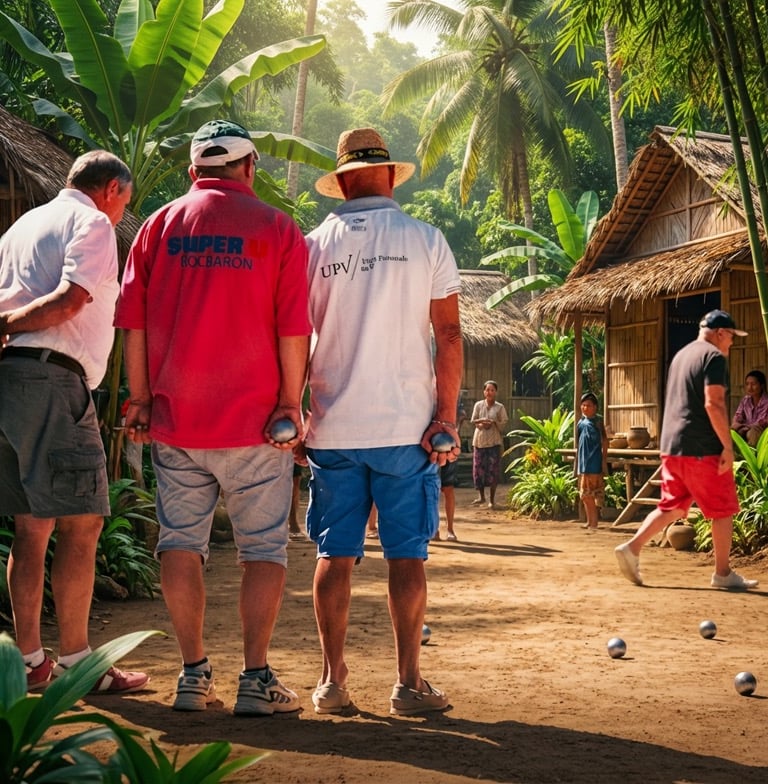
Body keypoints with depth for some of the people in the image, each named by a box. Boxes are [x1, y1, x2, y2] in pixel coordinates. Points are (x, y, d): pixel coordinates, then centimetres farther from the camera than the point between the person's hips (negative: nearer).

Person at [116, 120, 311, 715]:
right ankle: (256, 677, 4)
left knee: (181, 542, 10)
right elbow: (293, 329, -5)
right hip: (254, 420, -2)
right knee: (264, 547, 6)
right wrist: (290, 403, 0)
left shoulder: (159, 225, 8)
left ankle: (194, 673, 13)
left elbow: (133, 322, 5)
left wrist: (140, 399, 10)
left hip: (174, 419, 3)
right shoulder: (277, 228, 0)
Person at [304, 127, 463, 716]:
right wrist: (447, 415, -2)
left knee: (335, 554, 8)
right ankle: (409, 683, 6)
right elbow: (448, 334, -4)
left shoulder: (314, 244, 5)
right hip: (405, 425, -1)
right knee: (407, 555, 4)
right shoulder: (425, 240, 1)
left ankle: (333, 681, 11)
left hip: (333, 427, 2)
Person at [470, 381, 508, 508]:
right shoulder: (478, 405, 5)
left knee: (493, 470, -2)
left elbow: (504, 422, 0)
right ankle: (481, 496, 17)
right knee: (478, 468, 2)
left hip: (494, 441, -1)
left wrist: (493, 423, -15)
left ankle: (492, 500, 6)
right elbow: (473, 421, 4)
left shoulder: (500, 407, 1)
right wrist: (481, 423, -15)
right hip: (479, 440, 1)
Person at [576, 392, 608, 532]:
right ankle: (590, 521, 22)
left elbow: (604, 441, -10)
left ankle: (593, 523, -5)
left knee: (588, 494, -10)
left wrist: (604, 460, -15)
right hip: (583, 461, 7)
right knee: (585, 494, 13)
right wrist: (578, 461, 15)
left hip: (593, 462, -7)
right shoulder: (581, 422, 11)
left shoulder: (597, 421, -8)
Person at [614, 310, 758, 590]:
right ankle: (723, 573, 9)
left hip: (670, 445, 8)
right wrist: (728, 446, -18)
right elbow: (713, 403, -19)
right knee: (723, 510, 4)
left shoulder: (680, 355, 19)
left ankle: (632, 547, -2)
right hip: (703, 448, -8)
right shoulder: (713, 357, -9)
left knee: (672, 506, 12)